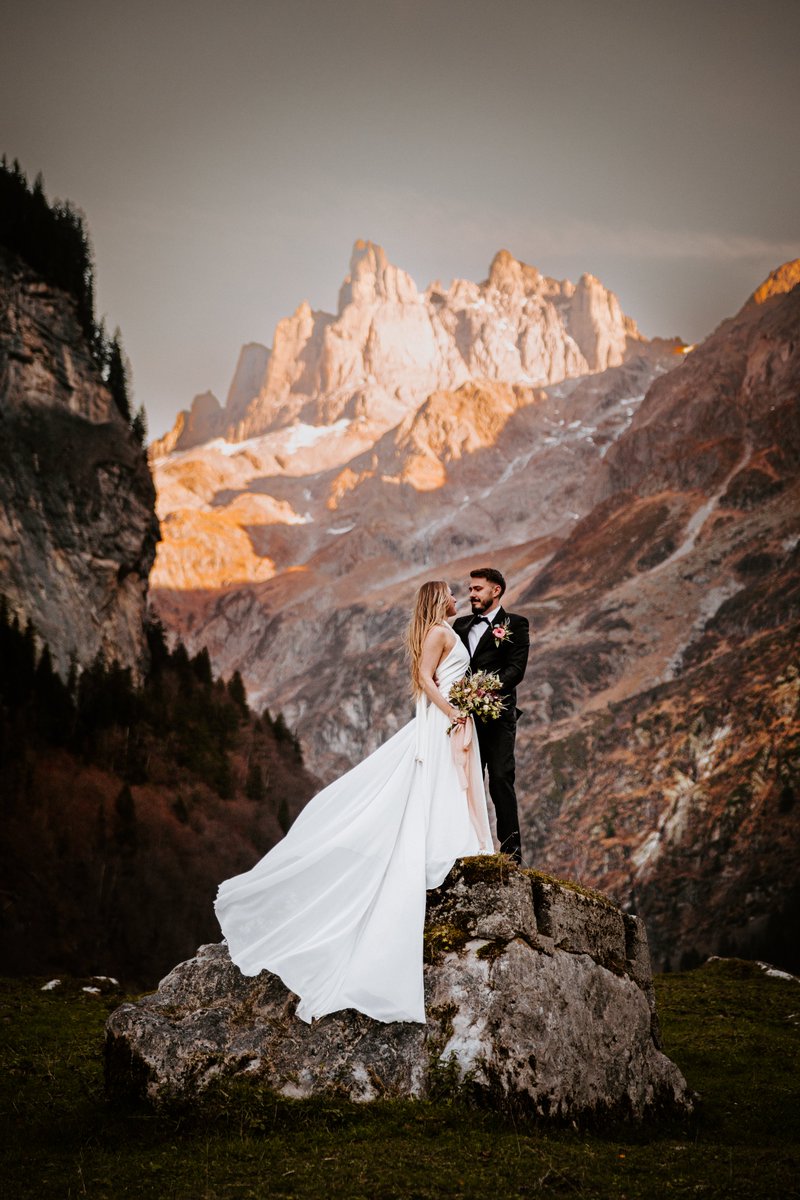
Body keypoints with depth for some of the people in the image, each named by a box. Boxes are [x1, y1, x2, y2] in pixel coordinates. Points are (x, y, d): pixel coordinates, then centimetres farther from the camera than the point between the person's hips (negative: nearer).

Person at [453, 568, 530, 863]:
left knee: (501, 780, -8)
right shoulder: (461, 625, 19)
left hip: (497, 714, -5)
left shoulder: (514, 624, 3)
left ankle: (511, 848, -5)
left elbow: (516, 668, -8)